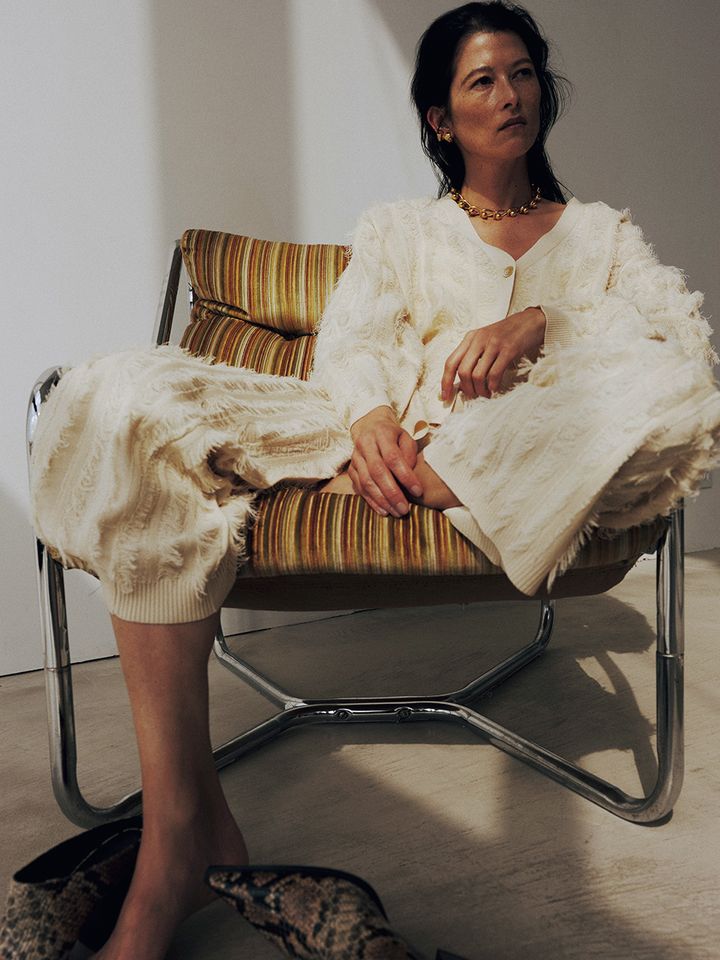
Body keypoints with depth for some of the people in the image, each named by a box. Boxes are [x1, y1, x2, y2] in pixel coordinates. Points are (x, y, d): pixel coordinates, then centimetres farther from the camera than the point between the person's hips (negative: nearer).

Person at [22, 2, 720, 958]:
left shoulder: (602, 229, 25)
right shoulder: (395, 228, 25)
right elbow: (352, 337, 5)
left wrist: (539, 321, -12)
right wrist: (369, 418, -20)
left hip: (529, 459, 0)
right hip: (387, 434, 1)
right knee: (131, 405, -24)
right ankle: (183, 828, -29)